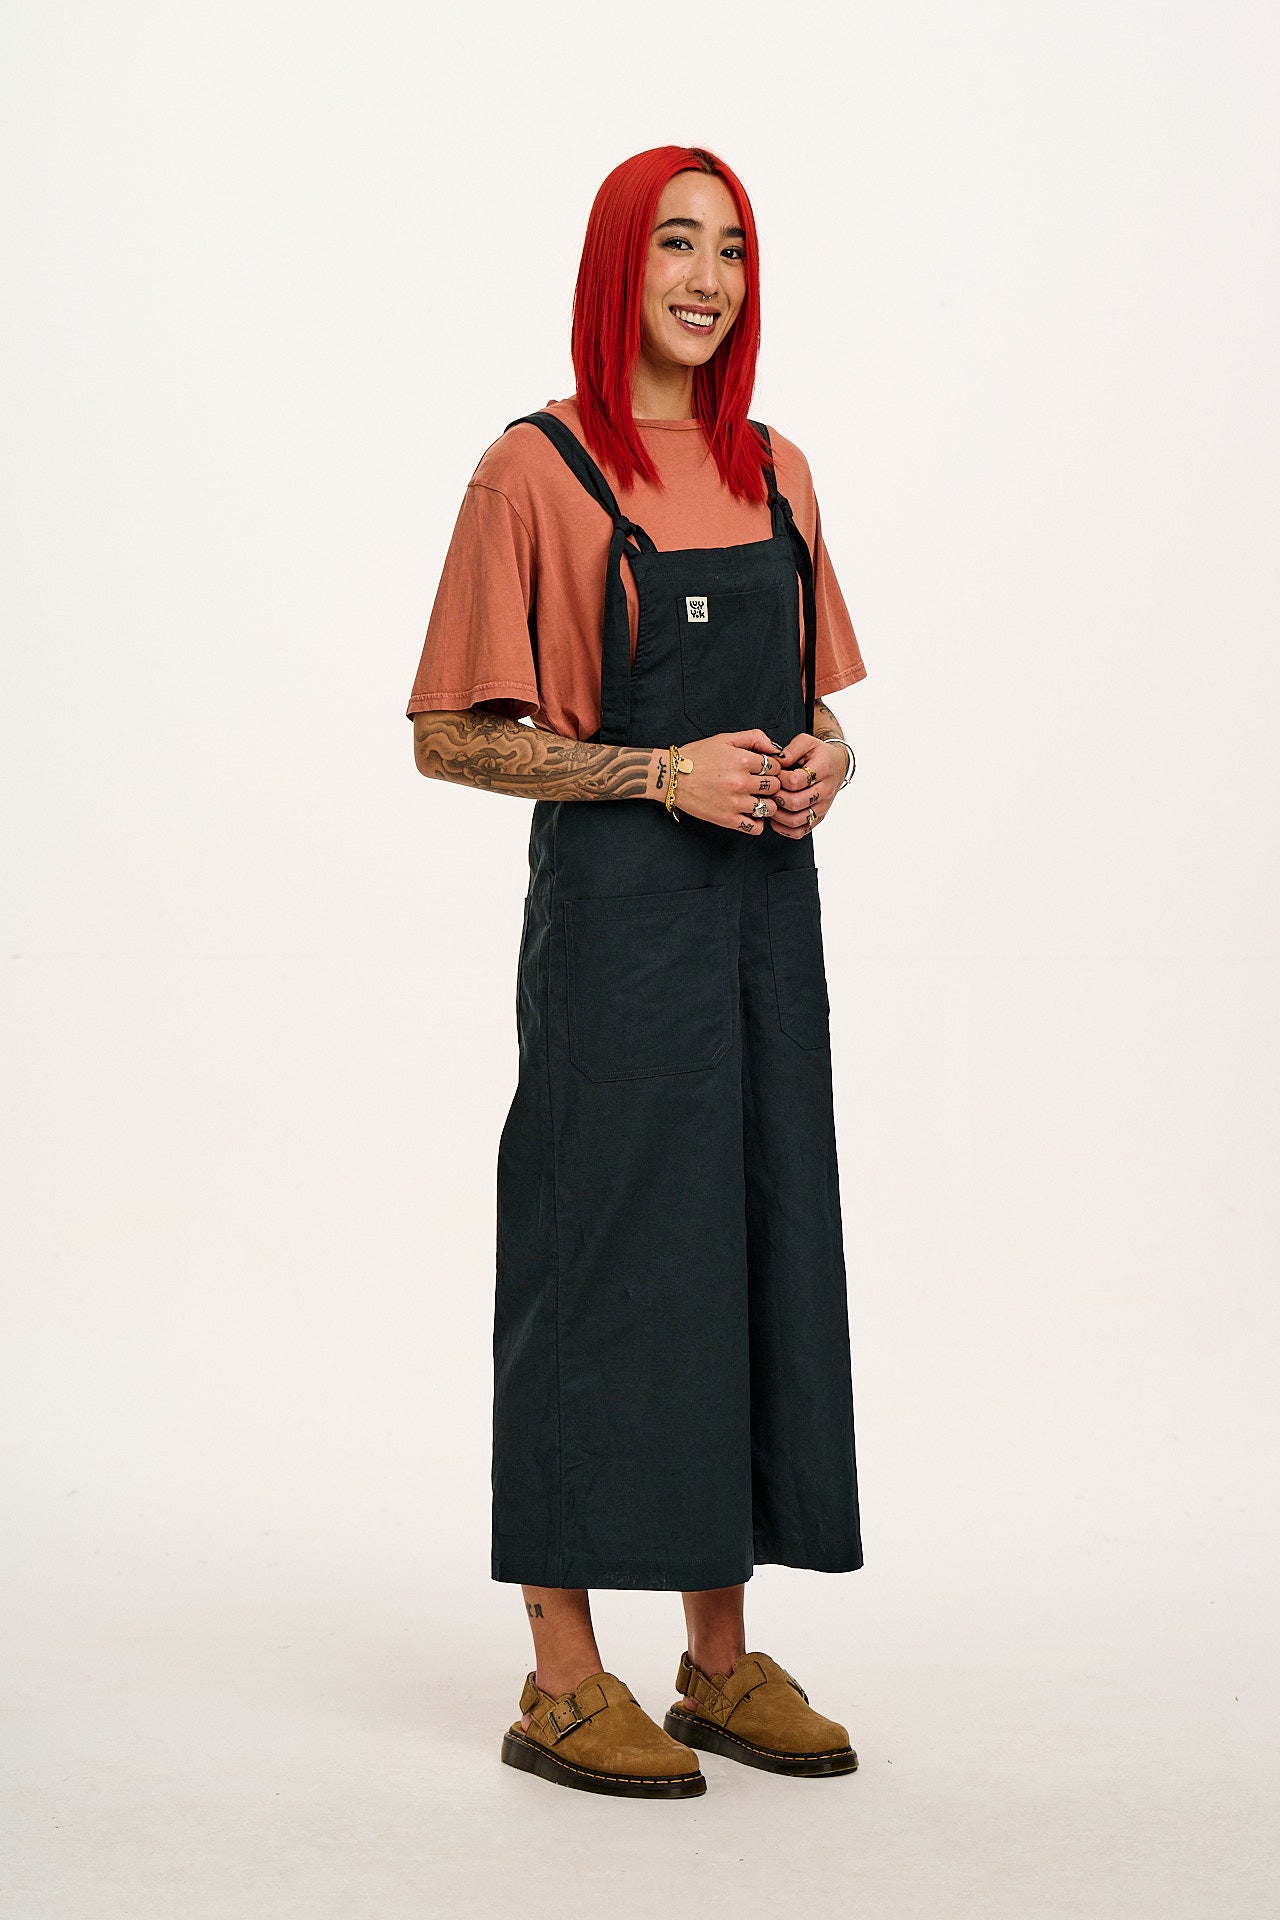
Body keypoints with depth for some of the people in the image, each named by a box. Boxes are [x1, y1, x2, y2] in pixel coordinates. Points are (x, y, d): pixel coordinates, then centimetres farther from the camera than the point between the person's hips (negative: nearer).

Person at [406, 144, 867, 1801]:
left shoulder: (774, 474, 14)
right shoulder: (537, 470, -5)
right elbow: (449, 736, -7)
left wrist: (824, 761, -2)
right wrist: (664, 770, -16)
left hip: (767, 904, 6)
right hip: (617, 912, -6)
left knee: (761, 1245, 8)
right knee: (605, 1259, -4)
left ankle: (721, 1658, 19)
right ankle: (563, 1679, 6)